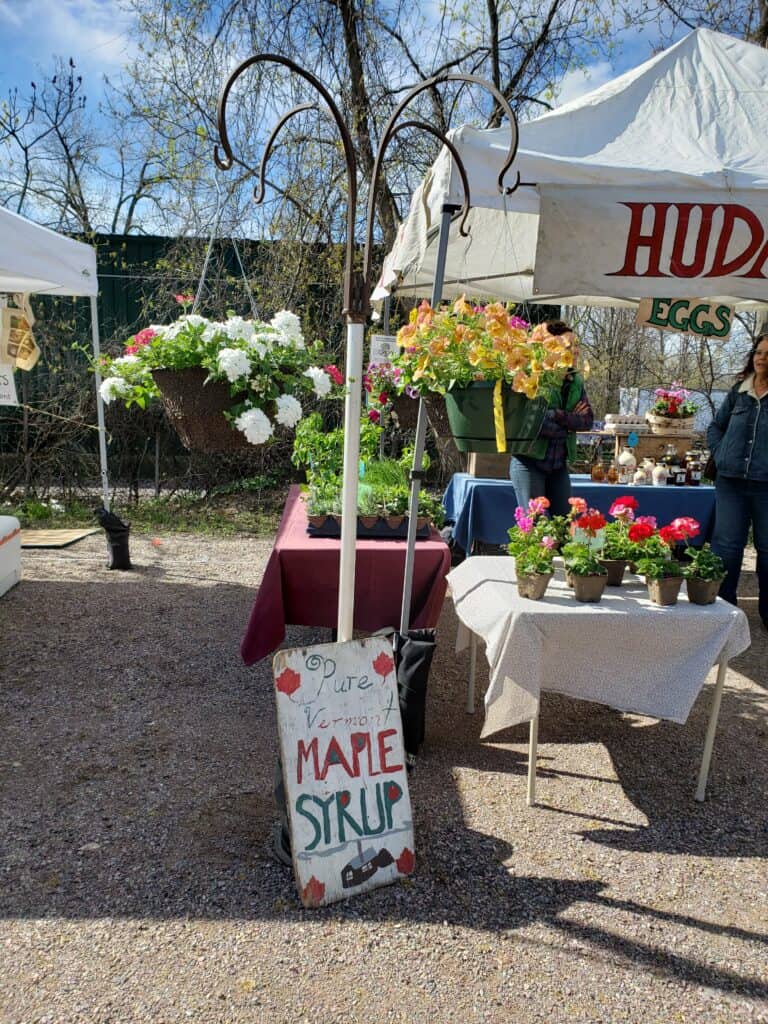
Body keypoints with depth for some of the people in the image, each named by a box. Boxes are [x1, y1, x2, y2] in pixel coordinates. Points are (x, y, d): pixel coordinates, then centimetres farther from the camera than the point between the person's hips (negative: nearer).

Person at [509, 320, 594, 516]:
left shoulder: (576, 381, 9)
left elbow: (588, 420, 0)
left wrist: (560, 416, -17)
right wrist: (571, 423, -10)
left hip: (558, 464, 6)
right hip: (530, 462, -6)